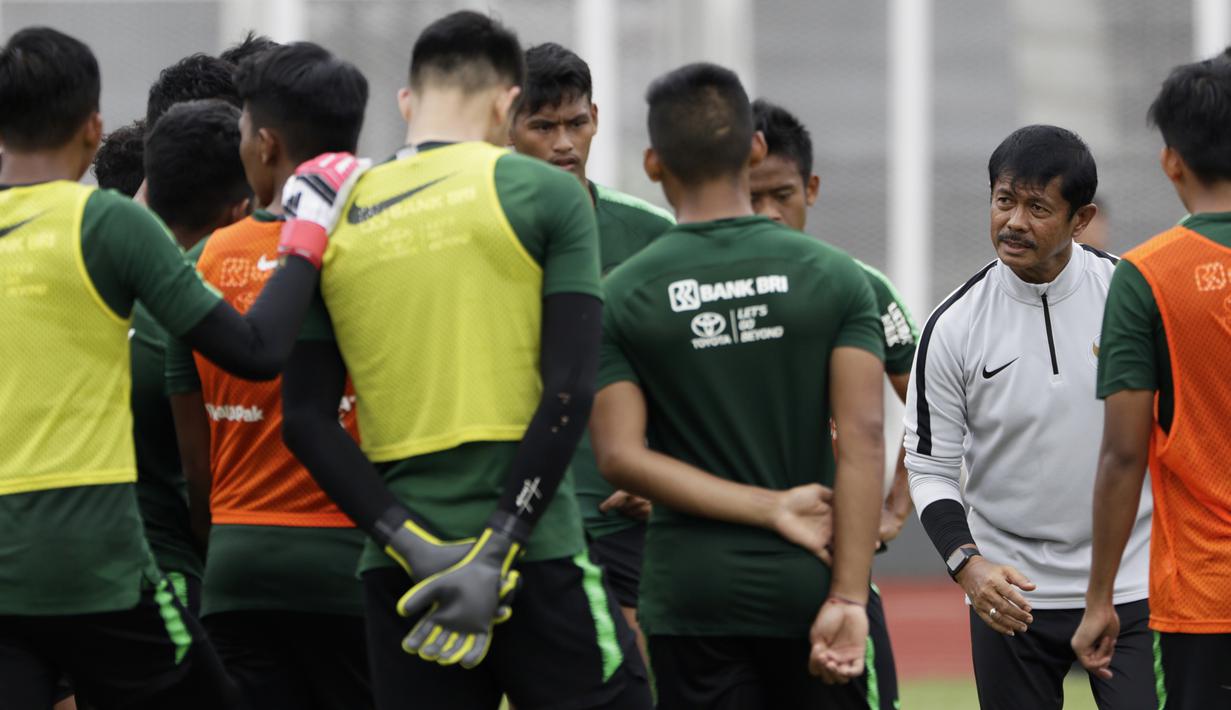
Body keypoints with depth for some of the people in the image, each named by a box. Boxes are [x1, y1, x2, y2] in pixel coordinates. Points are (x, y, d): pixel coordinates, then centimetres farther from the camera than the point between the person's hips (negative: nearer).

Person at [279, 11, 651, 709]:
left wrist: (412, 545, -4)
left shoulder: (336, 222, 9)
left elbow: (306, 419, 3)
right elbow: (569, 390, -10)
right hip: (535, 556, -4)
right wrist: (496, 553, -11)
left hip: (398, 571, 4)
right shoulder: (543, 194, -2)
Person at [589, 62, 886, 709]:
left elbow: (620, 457, -9)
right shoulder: (834, 278, -1)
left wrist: (771, 508, -9)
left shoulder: (621, 296, -1)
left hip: (689, 594, 0)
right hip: (806, 582, 0)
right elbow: (863, 441, -10)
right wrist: (848, 598, -13)